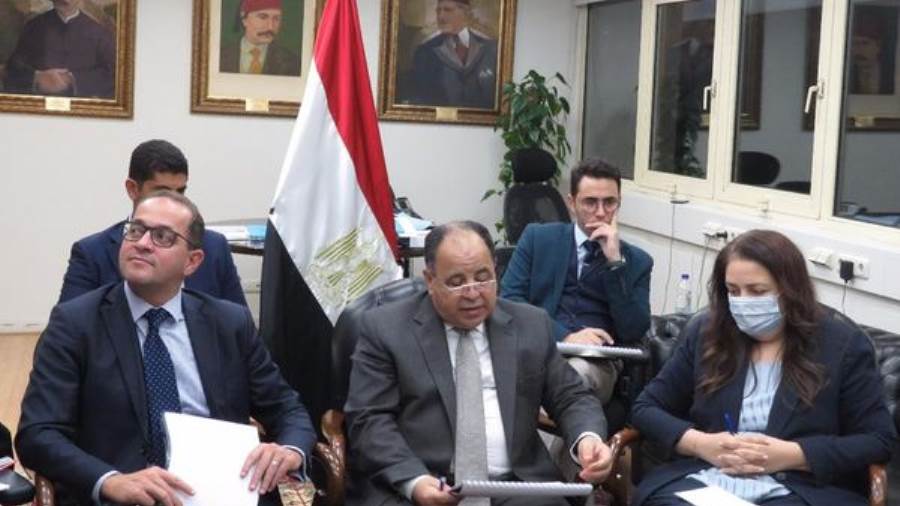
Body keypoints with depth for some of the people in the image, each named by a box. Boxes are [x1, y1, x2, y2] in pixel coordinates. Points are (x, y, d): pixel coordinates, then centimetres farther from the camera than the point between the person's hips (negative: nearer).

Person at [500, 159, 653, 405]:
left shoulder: (637, 261, 13)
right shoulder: (538, 237, 13)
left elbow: (634, 332, 0)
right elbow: (509, 299, 0)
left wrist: (615, 262, -6)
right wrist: (565, 336, -14)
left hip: (595, 361, 0)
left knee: (578, 371, -37)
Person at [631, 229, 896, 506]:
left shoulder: (843, 343, 4)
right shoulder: (704, 332, 11)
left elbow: (879, 439, 1)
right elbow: (647, 408, 14)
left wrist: (792, 456, -12)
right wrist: (700, 443, -6)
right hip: (704, 478, 2)